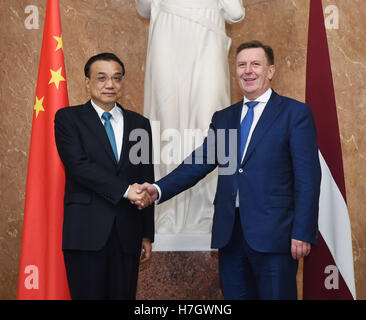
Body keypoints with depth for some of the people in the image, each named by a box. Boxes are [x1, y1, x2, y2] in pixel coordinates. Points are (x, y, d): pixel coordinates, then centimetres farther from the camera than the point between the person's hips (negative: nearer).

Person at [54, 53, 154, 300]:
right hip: (86, 232, -3)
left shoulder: (140, 124, 12)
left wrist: (148, 235, 10)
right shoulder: (68, 118, 3)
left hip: (128, 233, 3)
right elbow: (78, 166, -12)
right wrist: (124, 190, -17)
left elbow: (146, 183, 12)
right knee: (89, 295, 1)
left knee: (124, 295, 7)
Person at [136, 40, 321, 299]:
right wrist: (159, 189, -6)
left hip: (273, 233, -4)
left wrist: (303, 233, -12)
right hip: (229, 233, 5)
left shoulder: (295, 113, 0)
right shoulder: (222, 118, 15)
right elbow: (198, 164, 9)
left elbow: (307, 178, -5)